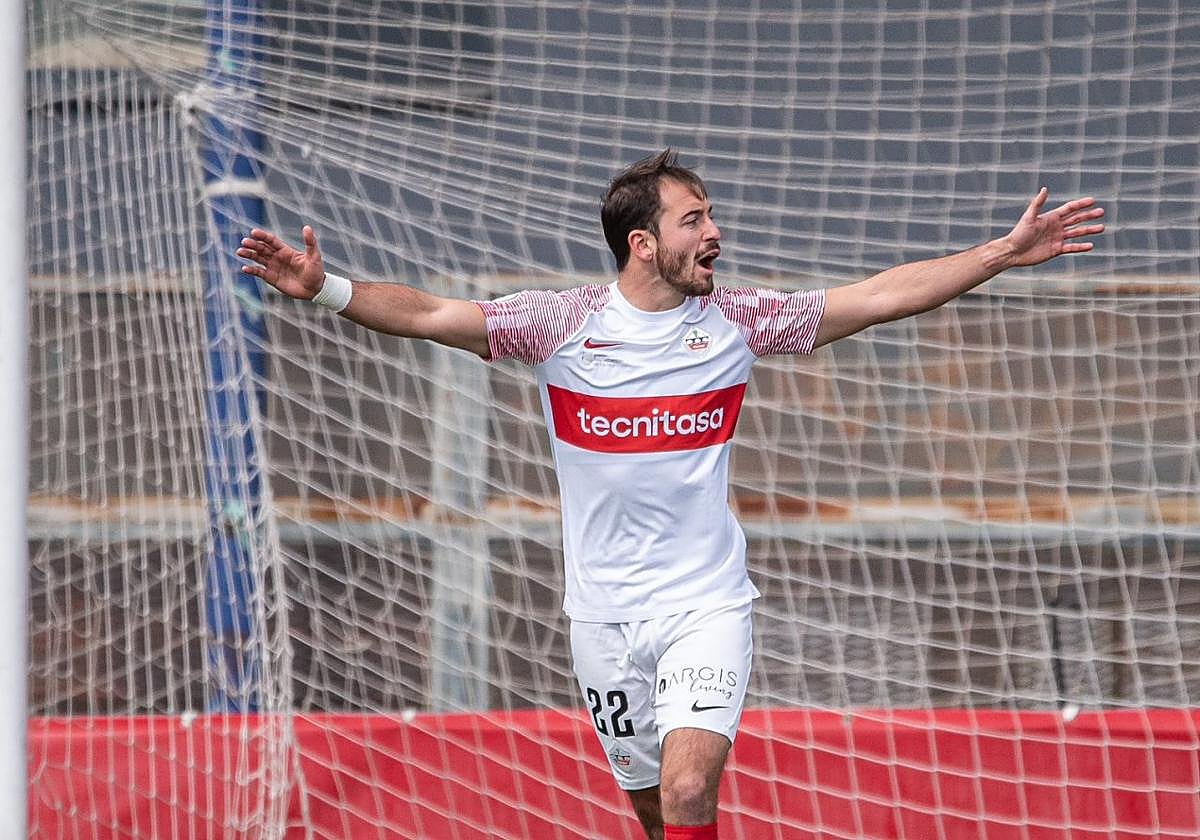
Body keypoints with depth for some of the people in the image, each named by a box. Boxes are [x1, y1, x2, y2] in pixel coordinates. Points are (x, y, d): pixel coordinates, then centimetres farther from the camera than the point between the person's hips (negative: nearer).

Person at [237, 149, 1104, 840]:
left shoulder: (737, 319, 0)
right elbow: (429, 314, -9)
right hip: (604, 612, 0)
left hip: (706, 603, 0)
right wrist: (327, 289, -24)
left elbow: (885, 296, 4)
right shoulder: (562, 322, -4)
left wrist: (1006, 253, 0)